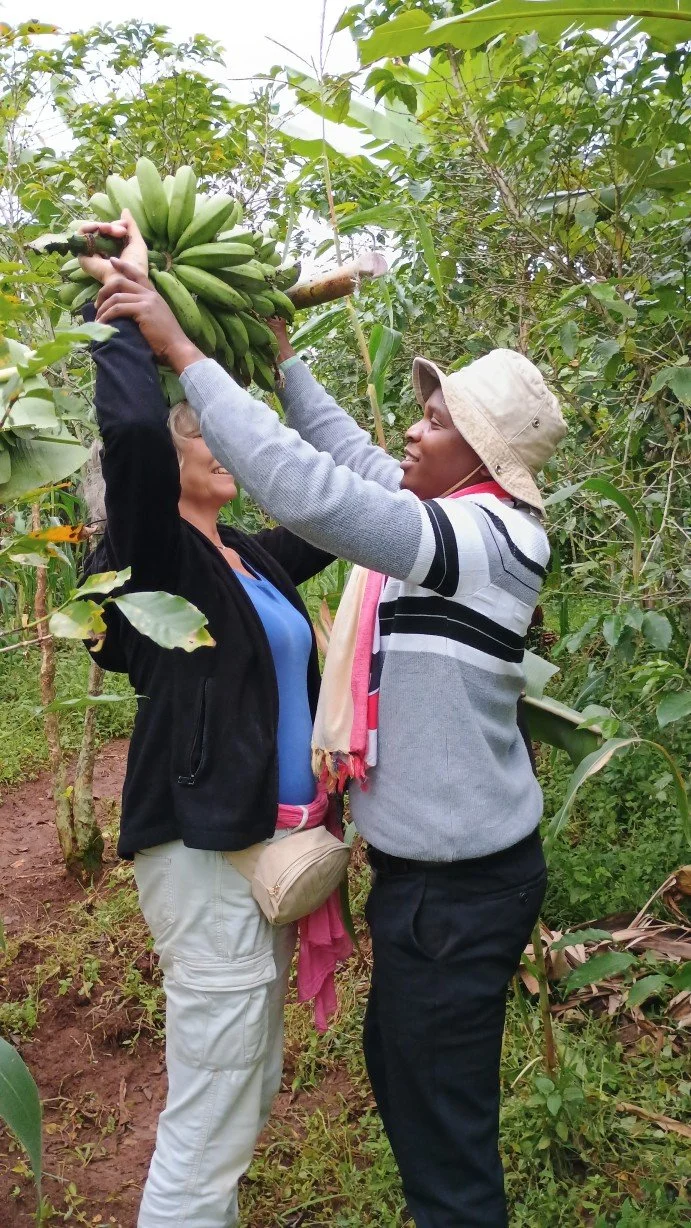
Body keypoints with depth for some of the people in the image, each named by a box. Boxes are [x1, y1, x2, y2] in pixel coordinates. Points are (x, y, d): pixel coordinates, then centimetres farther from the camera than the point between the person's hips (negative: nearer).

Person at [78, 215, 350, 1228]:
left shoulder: (254, 559, 11)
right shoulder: (158, 556, -11)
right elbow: (131, 432, -30)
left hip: (271, 841, 9)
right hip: (205, 852, -8)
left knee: (254, 1093, 21)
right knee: (206, 1129, 1)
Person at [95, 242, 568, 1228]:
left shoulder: (478, 540, -23)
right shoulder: (465, 516, 5)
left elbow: (304, 486, -32)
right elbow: (353, 458, 16)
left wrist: (184, 351, -24)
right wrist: (283, 357, 17)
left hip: (457, 885, -10)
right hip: (432, 863, 10)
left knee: (445, 1128, 8)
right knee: (398, 1065, 27)